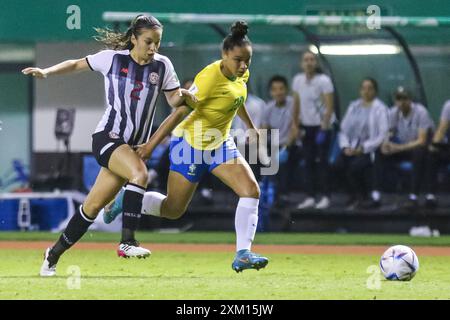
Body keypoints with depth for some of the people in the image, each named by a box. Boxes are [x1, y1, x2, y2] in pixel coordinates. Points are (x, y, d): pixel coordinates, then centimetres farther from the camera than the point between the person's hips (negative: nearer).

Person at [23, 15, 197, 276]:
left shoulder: (162, 65, 4)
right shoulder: (112, 58, -3)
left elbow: (174, 100, 3)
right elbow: (77, 64, 10)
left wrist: (183, 96, -19)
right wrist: (46, 72, -2)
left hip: (134, 146, 4)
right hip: (107, 137, -4)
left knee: (94, 206, 4)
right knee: (140, 173, -32)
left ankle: (54, 254, 19)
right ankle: (127, 241, -31)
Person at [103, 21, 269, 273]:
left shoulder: (242, 74, -4)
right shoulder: (210, 77, -28)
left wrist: (251, 127, 33)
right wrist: (151, 145, -25)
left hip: (220, 143, 7)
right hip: (191, 143, -7)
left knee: (251, 190, -13)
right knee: (173, 210, 4)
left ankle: (243, 254, -13)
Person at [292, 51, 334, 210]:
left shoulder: (323, 81, -11)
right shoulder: (298, 80, 4)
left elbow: (329, 107, -14)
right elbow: (297, 104, 11)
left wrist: (324, 129, -19)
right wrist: (296, 125, 6)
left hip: (322, 126, -5)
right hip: (307, 126, 5)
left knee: (321, 162, -6)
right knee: (308, 162, 3)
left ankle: (325, 197, -3)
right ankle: (310, 197, 6)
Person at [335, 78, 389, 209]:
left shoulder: (380, 108, -1)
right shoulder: (353, 106, 15)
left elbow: (382, 135, -9)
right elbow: (343, 129, 14)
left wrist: (363, 148, -16)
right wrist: (345, 147, -5)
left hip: (370, 149, -5)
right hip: (352, 148, 5)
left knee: (356, 164, -32)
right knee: (339, 163, -25)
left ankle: (361, 198, -7)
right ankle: (356, 196, -5)